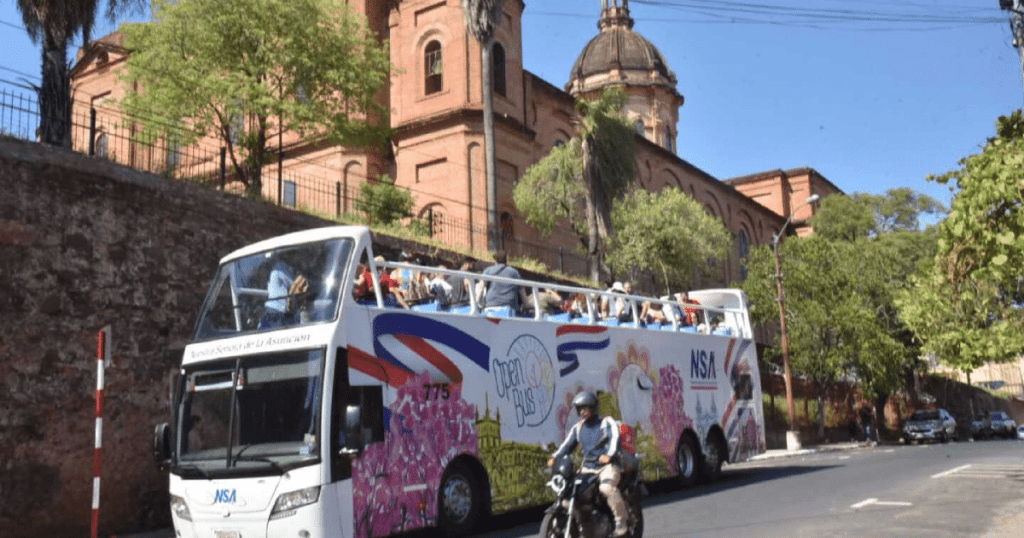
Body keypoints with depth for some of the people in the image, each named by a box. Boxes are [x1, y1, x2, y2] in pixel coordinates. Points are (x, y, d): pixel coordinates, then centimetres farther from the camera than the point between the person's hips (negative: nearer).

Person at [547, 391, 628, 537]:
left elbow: (615, 438, -15)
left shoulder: (607, 422, 1)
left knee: (607, 487, -35)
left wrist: (609, 455, -34)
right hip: (588, 469, 5)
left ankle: (621, 526, -23)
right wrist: (555, 457, -11)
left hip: (607, 466, -5)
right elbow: (568, 444, 8)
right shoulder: (577, 428, 16)